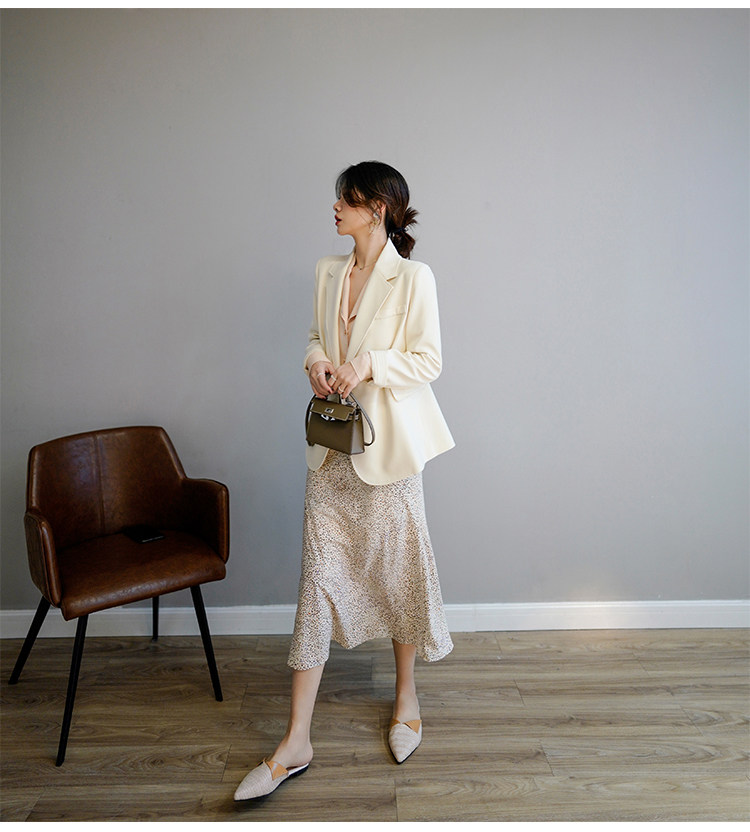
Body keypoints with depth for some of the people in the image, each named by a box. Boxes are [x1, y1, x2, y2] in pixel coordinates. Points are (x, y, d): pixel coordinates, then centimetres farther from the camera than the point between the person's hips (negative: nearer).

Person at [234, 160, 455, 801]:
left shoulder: (413, 278, -7)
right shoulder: (329, 272, 11)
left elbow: (428, 360, -7)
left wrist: (369, 365, -21)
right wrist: (317, 359, -2)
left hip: (387, 443, -5)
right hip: (331, 443, 5)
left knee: (396, 571, 9)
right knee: (318, 579, 4)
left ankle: (406, 697, 36)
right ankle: (296, 745, 13)